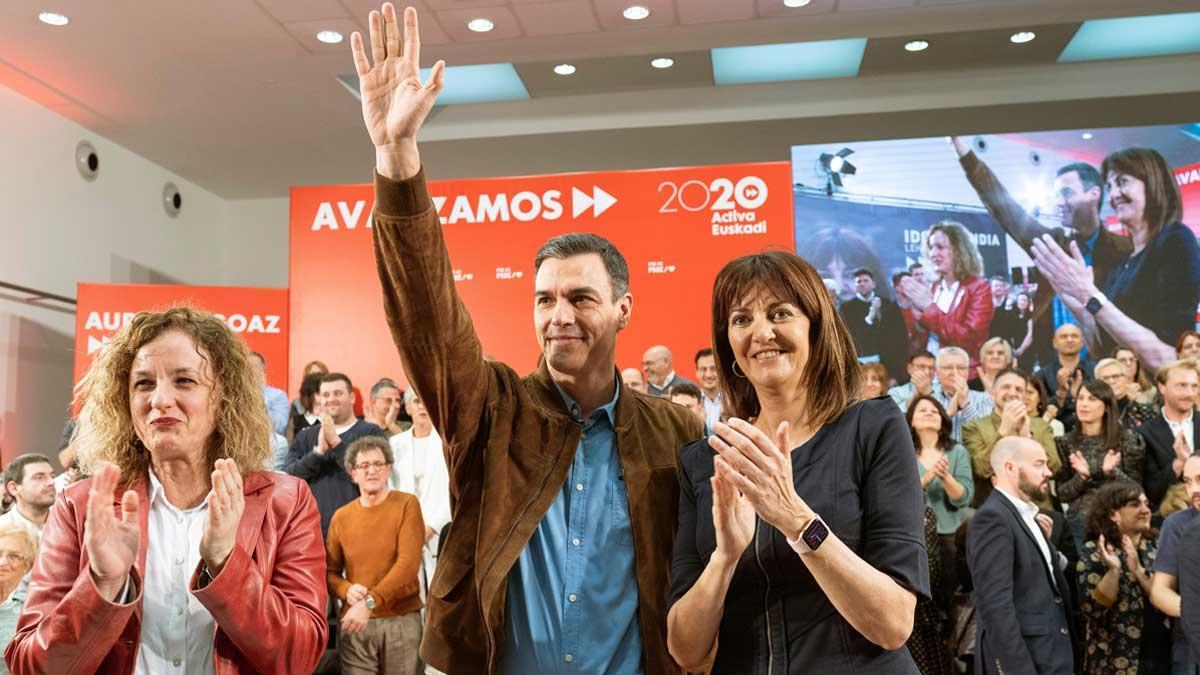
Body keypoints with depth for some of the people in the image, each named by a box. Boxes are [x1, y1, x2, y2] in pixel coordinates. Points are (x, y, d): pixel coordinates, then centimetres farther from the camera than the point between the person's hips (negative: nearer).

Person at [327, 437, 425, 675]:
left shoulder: (406, 504, -2)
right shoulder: (341, 516, 8)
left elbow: (409, 562, -12)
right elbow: (329, 571, 11)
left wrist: (370, 602, -19)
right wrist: (347, 590, -11)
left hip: (402, 620, -2)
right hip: (354, 622, 2)